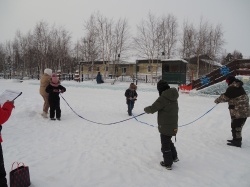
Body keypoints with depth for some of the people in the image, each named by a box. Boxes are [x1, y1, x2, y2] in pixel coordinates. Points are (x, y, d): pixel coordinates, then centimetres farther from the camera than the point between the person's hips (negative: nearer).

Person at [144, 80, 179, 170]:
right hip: (173, 125, 8)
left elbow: (152, 108, -20)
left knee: (165, 144, 7)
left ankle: (168, 163, 19)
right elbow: (176, 109, 16)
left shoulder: (163, 98, -23)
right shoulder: (174, 97, 4)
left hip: (165, 126, -8)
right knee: (168, 141, 27)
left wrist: (146, 109, 0)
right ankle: (174, 157, 39)